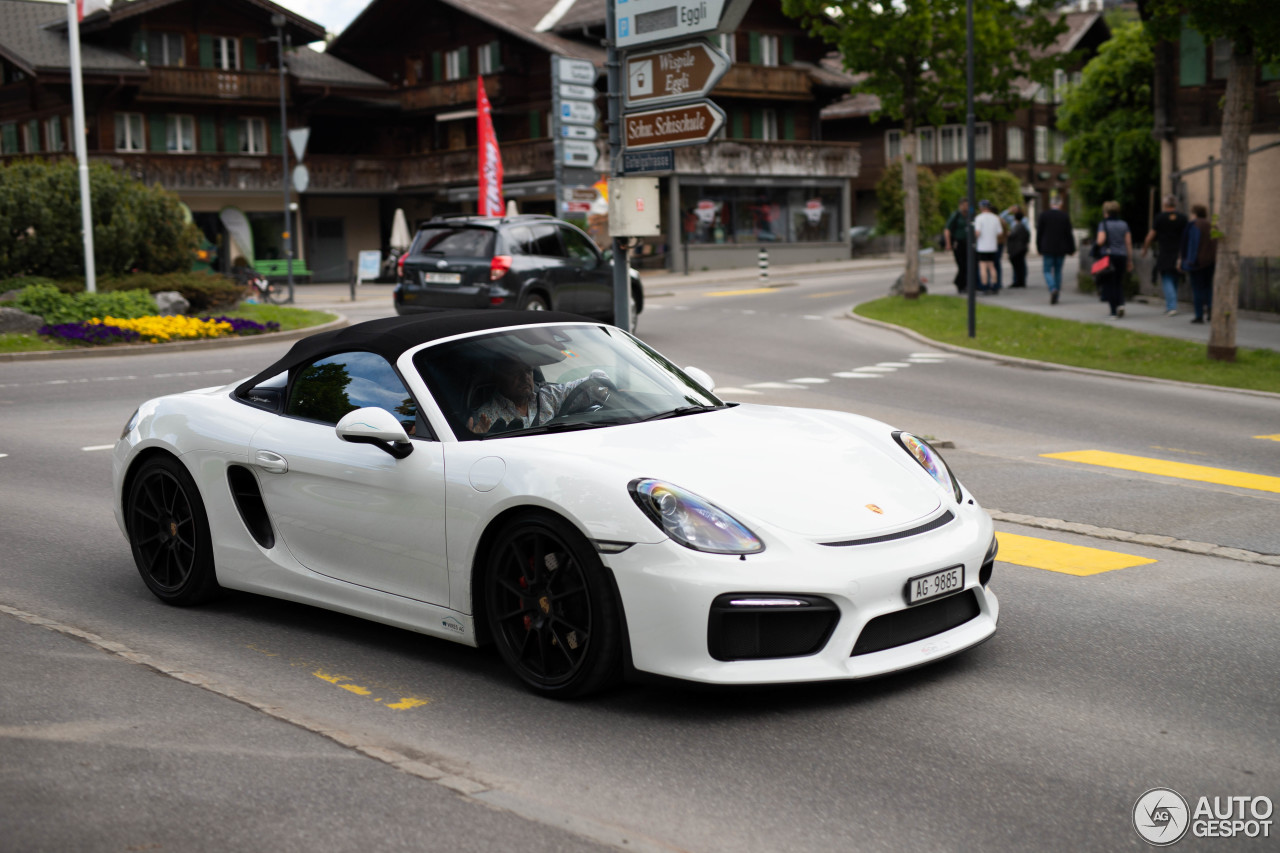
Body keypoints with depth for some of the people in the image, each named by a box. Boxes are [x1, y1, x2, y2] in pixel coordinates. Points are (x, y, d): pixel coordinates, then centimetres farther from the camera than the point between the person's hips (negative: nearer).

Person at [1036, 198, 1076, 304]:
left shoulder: (1043, 215, -4)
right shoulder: (1065, 216, -2)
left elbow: (1039, 233, -2)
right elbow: (1069, 234, 0)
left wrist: (1039, 249, 7)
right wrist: (1071, 249, 7)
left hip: (1048, 249, -2)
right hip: (1061, 249, 2)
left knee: (1047, 271, 3)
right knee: (1058, 271, 12)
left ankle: (1053, 289, -25)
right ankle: (1055, 297, 13)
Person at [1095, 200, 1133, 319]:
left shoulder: (1103, 224, -6)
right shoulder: (1124, 224, 7)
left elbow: (1101, 240, -18)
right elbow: (1129, 243, 6)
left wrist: (1096, 245, 5)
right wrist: (1130, 260, 10)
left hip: (1108, 256, -4)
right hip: (1122, 256, 4)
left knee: (1109, 285, 3)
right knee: (1119, 282, 16)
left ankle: (1114, 312, -1)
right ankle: (1121, 303, -7)